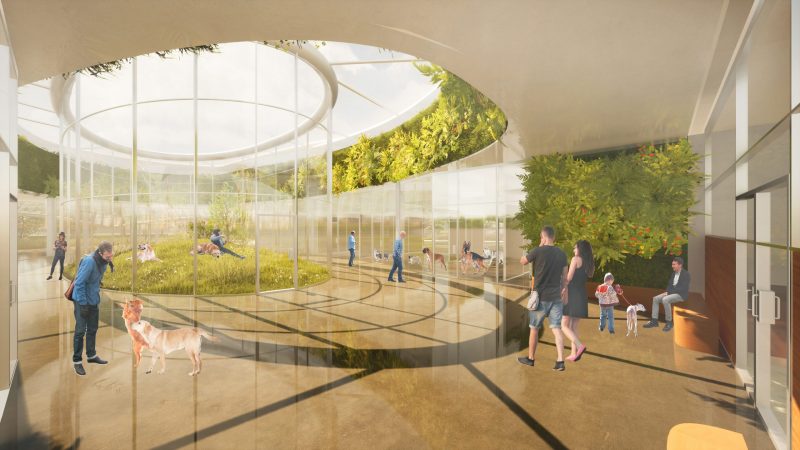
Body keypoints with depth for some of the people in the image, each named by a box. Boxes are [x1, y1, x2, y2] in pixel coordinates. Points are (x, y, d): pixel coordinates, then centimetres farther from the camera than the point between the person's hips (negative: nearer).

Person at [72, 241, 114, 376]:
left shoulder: (103, 262, -4)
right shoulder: (89, 262, -27)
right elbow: (79, 283, -24)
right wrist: (83, 304, -20)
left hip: (94, 300, 7)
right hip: (82, 301, -7)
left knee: (93, 329, 16)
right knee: (80, 331, 2)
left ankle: (91, 355, 30)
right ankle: (77, 361, 16)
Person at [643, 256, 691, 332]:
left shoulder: (686, 275, -12)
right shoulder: (673, 273, 13)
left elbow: (683, 289, -19)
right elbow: (669, 284, 17)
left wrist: (669, 292, -20)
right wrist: (667, 292, -4)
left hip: (681, 294, -8)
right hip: (671, 293, 8)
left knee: (665, 300, -32)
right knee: (655, 298, -9)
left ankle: (669, 322, -19)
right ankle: (654, 321, -10)